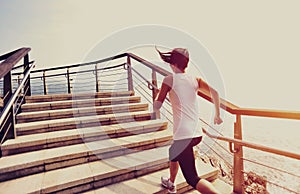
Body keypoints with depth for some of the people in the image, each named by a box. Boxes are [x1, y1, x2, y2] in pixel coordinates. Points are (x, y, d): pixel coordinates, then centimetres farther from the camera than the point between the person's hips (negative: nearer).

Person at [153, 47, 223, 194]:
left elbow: (156, 107, -6)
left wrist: (157, 93, 14)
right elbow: (214, 92, 0)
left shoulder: (170, 79, -5)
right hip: (197, 133, 8)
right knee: (173, 153, 33)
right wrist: (217, 115, 10)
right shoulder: (195, 80, 9)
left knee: (192, 179, 4)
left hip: (183, 135, -7)